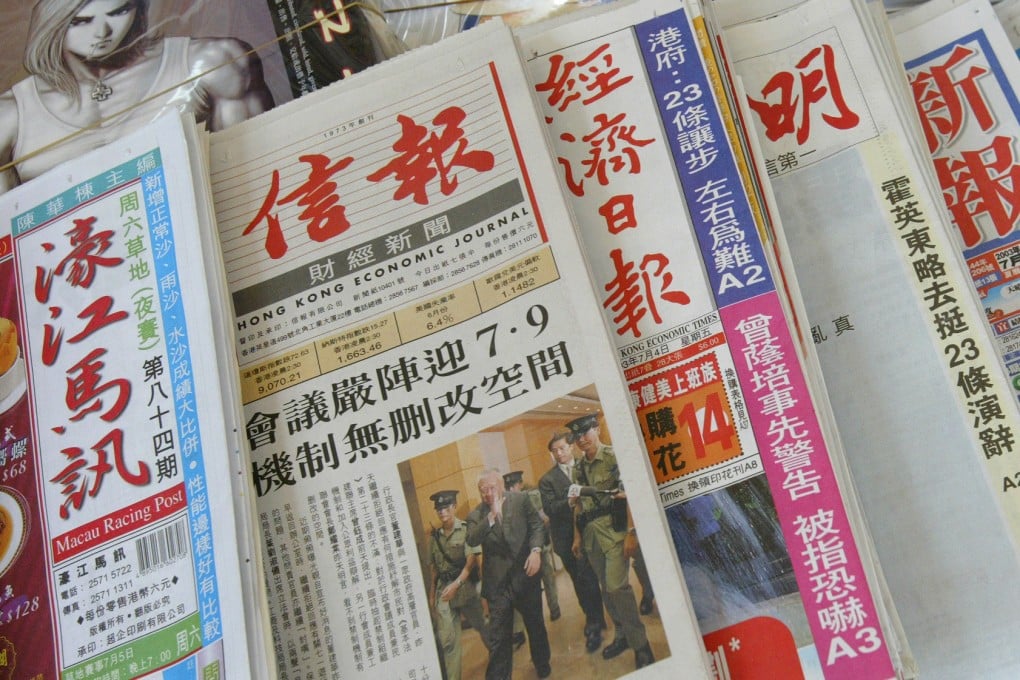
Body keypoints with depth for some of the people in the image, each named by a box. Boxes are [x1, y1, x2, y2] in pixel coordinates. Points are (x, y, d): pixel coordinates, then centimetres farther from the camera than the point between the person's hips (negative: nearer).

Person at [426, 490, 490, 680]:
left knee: (481, 625, 16)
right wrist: (432, 594, 12)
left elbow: (471, 561, -15)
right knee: (447, 639, -2)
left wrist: (456, 584, -24)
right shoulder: (435, 535, 6)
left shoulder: (466, 529, -9)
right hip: (443, 589, 3)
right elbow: (434, 568, 12)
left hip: (465, 586, -3)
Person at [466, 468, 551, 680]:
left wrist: (536, 550, -14)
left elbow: (536, 525, 1)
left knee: (535, 623, 19)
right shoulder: (476, 515, 1)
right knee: (498, 636, -3)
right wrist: (492, 515, -22)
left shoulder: (521, 500, 1)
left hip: (525, 574, 1)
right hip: (498, 581, -1)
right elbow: (472, 540, -15)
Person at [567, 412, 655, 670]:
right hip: (591, 533, 6)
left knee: (617, 586, -14)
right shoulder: (579, 467, 13)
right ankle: (622, 635, 25)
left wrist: (631, 532, -17)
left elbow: (630, 494, -12)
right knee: (607, 588, 11)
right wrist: (577, 535, 15)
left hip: (614, 528, -6)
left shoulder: (614, 456, -6)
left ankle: (640, 645, -2)